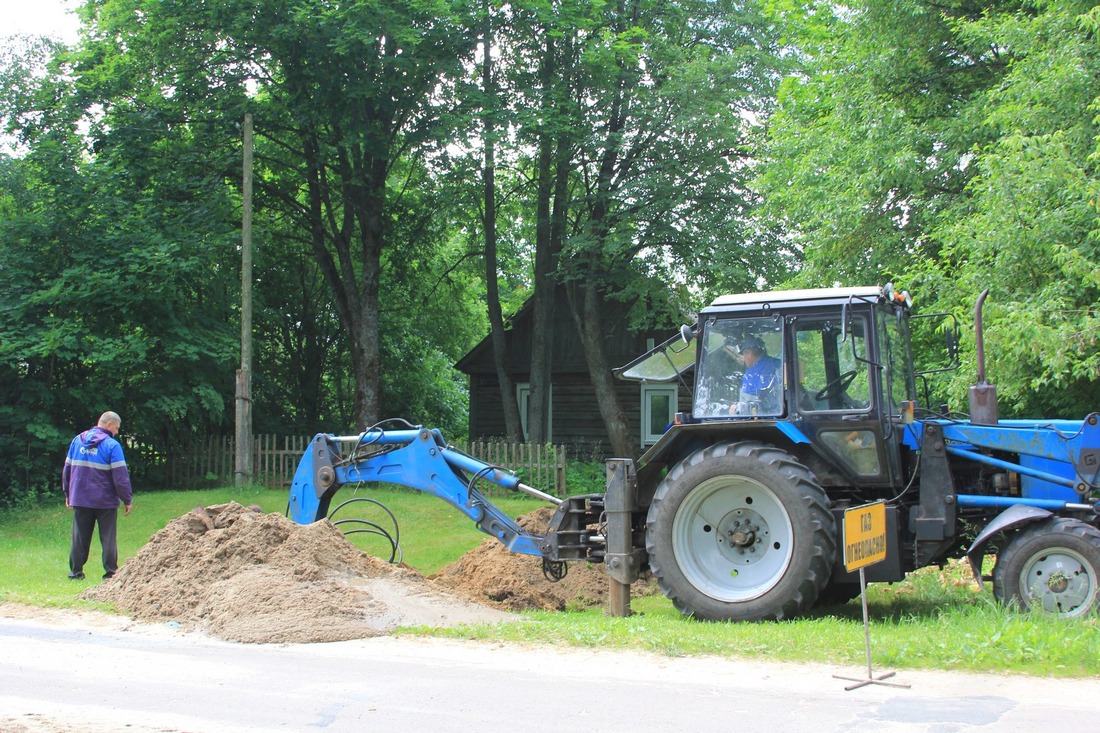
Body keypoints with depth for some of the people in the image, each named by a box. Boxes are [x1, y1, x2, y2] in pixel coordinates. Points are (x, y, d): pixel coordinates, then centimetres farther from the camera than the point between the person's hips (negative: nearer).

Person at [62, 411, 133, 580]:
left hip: (79, 499, 4)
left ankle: (75, 571, 14)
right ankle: (111, 572, 4)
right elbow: (120, 476, -13)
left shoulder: (77, 441, 7)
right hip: (105, 501, -4)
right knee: (108, 538, 4)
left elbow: (67, 469, 12)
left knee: (79, 537, 11)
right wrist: (127, 500, -5)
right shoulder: (112, 445, -10)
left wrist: (68, 493, 21)